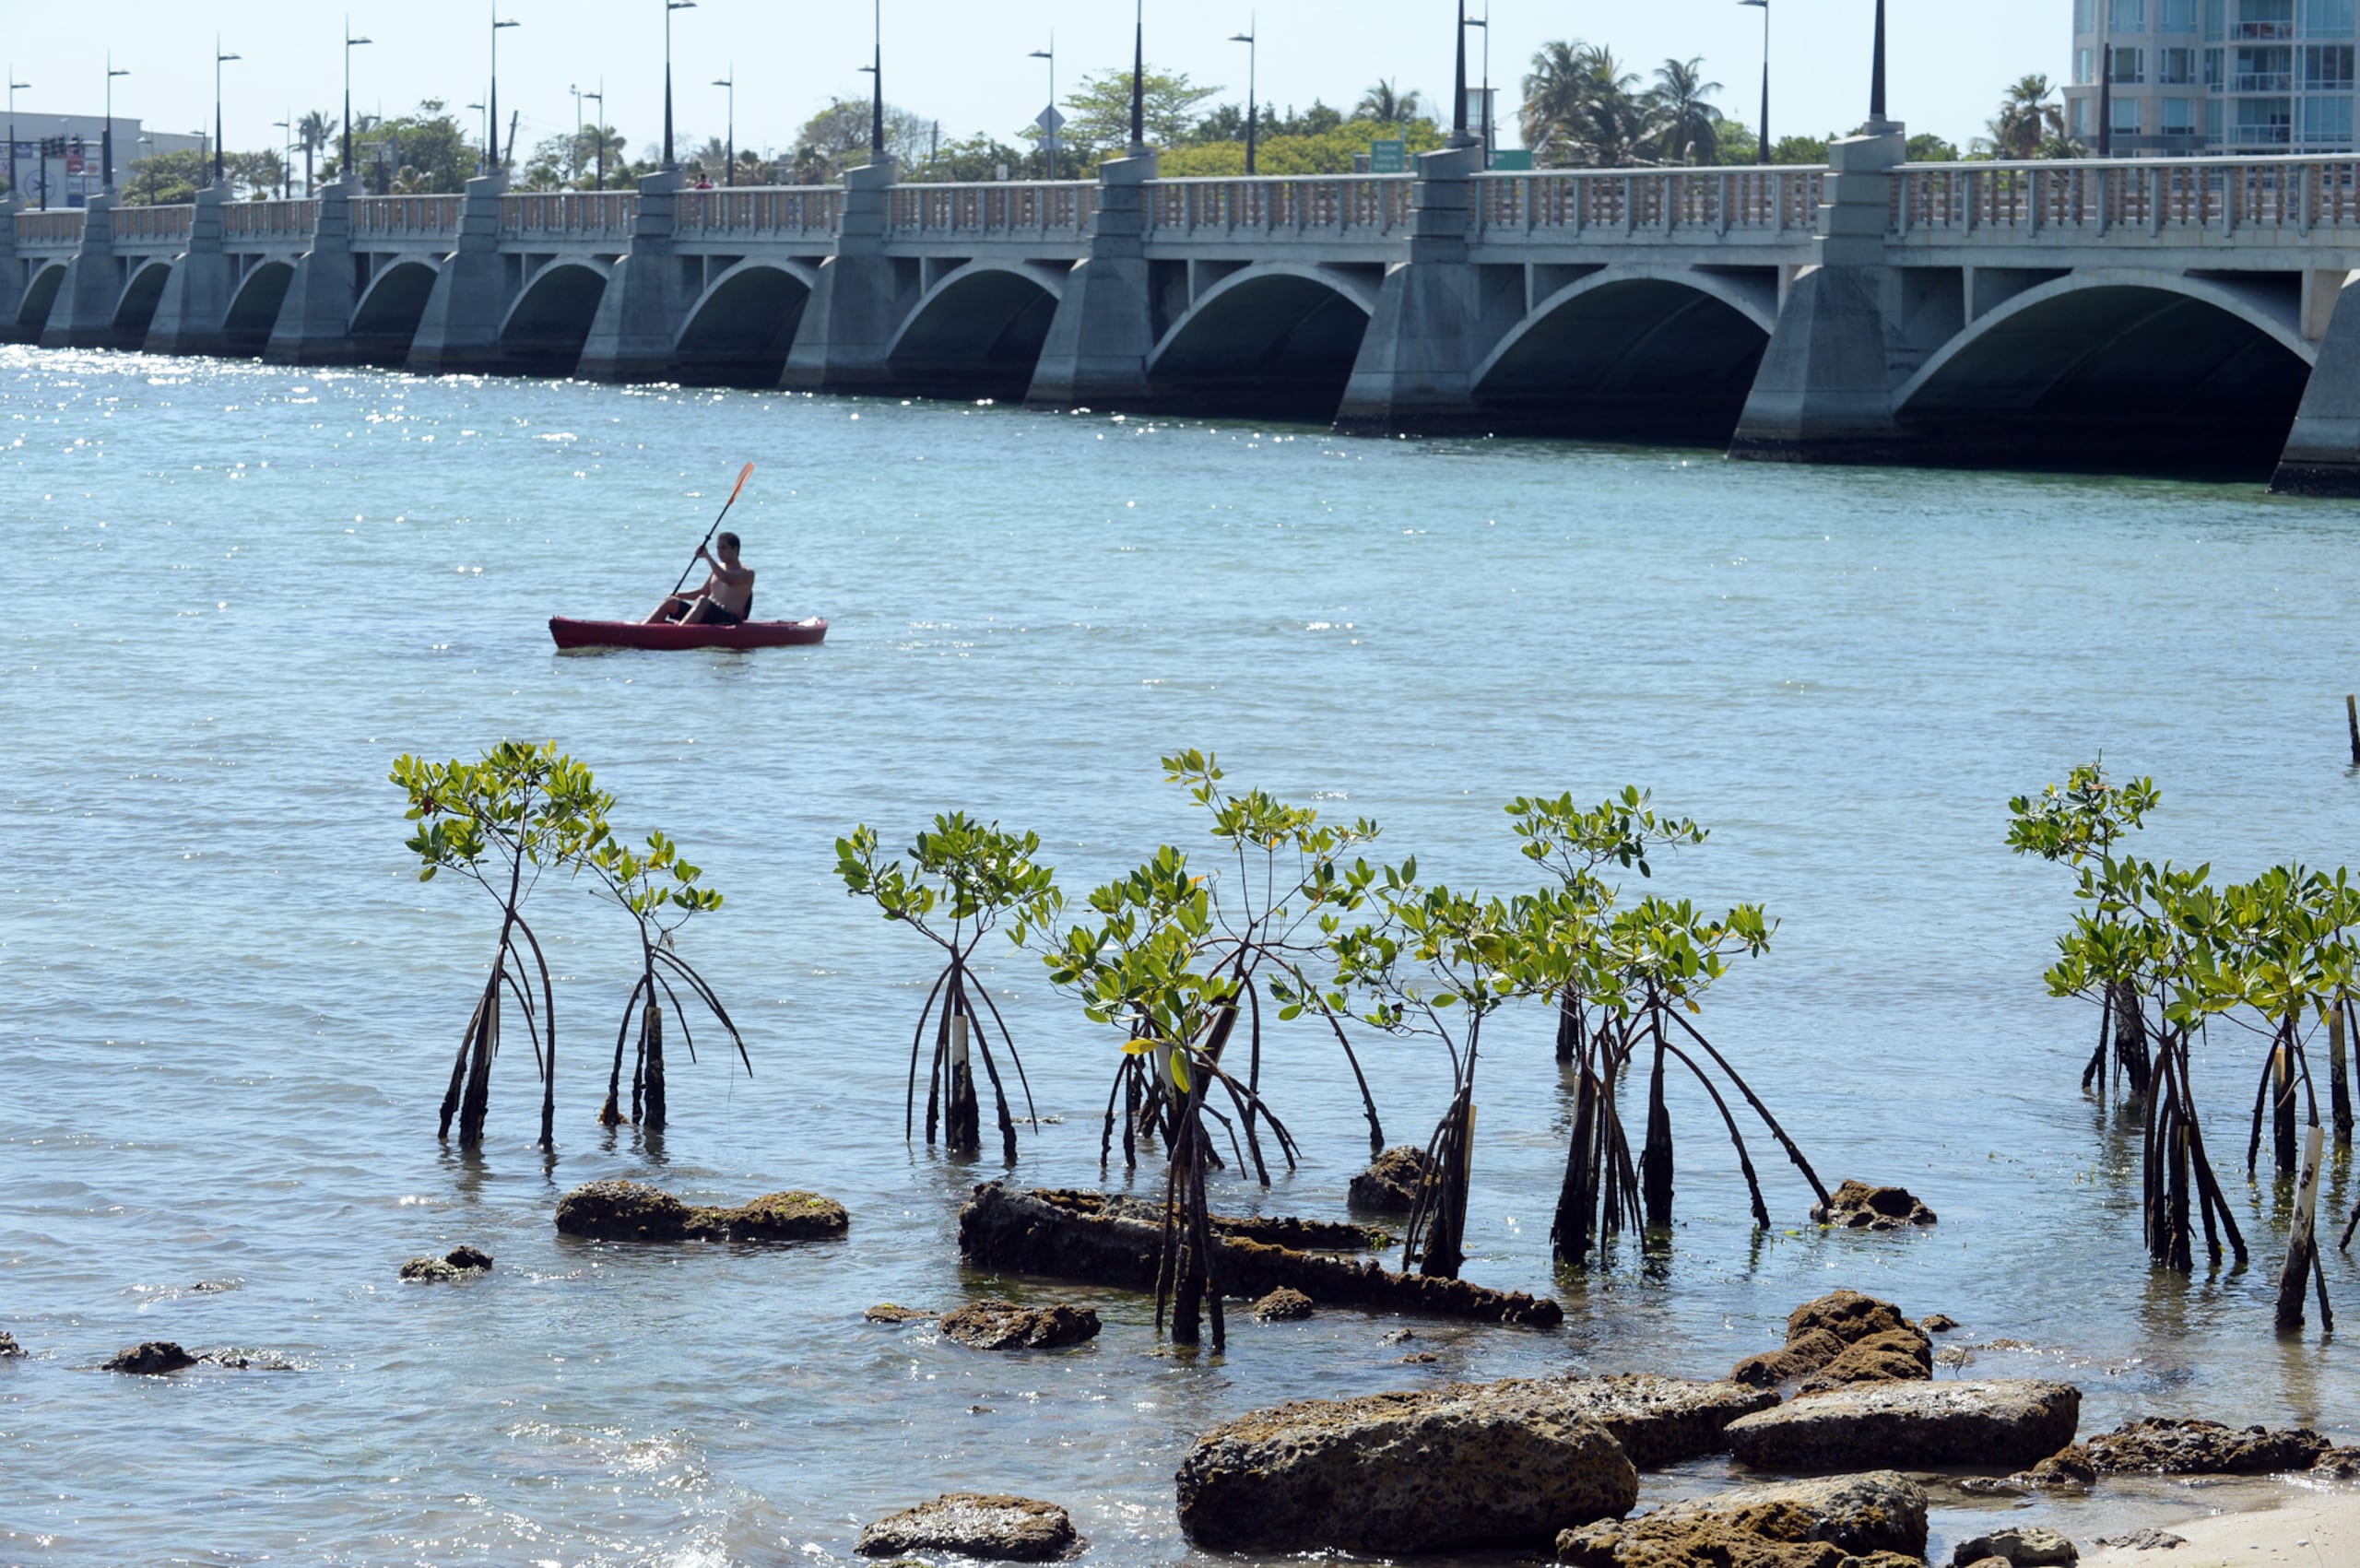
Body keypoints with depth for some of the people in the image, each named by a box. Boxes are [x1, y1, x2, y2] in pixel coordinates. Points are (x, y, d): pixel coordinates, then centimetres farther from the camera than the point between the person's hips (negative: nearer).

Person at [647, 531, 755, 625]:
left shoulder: (747, 573, -3)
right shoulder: (719, 567, 23)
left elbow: (727, 580, -23)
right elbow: (704, 592, 29)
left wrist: (708, 556, -20)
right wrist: (679, 595, 13)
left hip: (729, 619, -8)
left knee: (703, 601, -37)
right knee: (671, 603, -7)